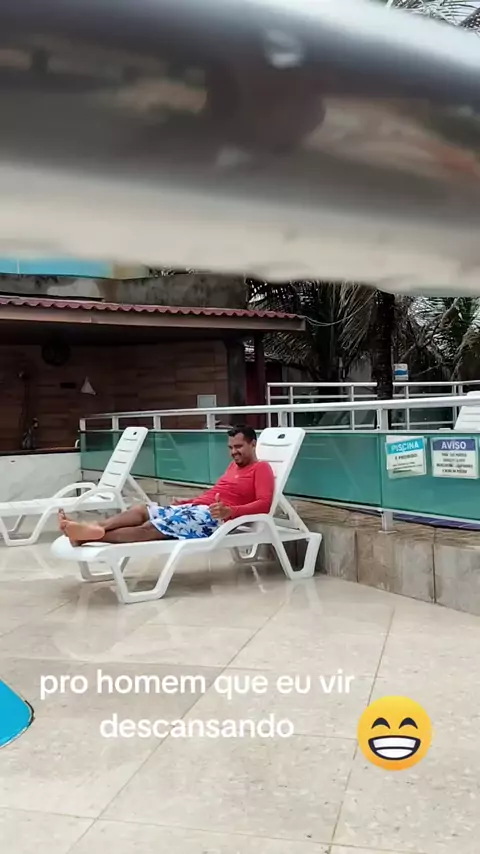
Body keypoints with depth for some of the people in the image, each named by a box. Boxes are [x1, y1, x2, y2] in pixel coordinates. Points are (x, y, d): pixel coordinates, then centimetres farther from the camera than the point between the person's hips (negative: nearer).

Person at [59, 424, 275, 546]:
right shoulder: (234, 465, 29)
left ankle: (91, 536, -37)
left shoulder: (261, 469, 0)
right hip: (195, 508, 10)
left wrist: (230, 511, -29)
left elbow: (264, 503, -15)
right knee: (142, 510, -7)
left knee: (150, 528, -25)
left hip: (213, 516, -10)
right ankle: (90, 527, -25)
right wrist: (186, 501, 21)